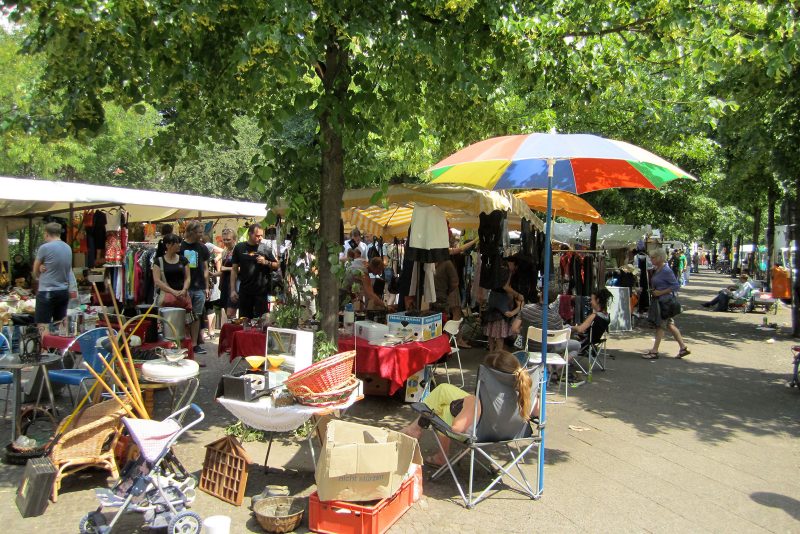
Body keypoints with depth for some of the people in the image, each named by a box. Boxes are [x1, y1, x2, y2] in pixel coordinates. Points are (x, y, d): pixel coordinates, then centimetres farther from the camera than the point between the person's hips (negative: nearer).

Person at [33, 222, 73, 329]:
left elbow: (35, 273, 2)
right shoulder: (68, 248, 7)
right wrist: (46, 269, 1)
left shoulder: (44, 248, -10)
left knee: (43, 327, -3)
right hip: (64, 291, 7)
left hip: (47, 292, -6)